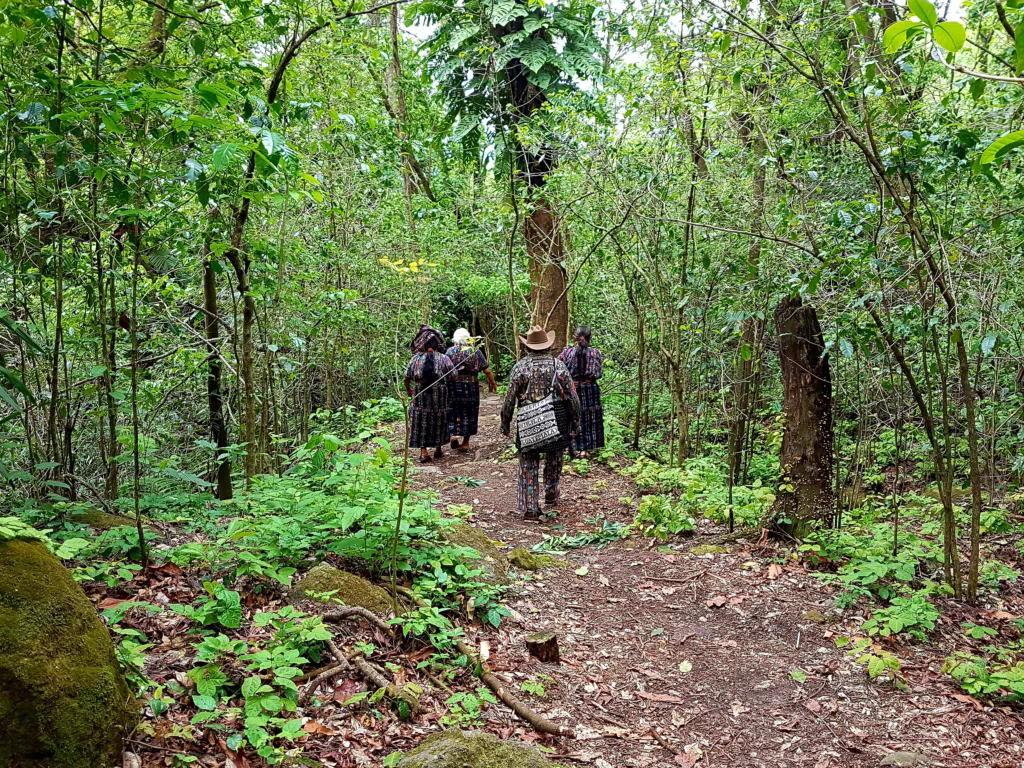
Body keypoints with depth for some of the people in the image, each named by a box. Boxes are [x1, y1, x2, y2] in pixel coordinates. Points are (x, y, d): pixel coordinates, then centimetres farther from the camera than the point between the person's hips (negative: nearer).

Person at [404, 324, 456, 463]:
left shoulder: (416, 359, -3)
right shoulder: (443, 358, -5)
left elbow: (406, 378, 1)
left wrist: (409, 391, 19)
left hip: (420, 396, 0)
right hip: (440, 398, 0)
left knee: (420, 421, 6)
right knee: (439, 420, 14)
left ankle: (423, 451, -2)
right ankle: (438, 449, 23)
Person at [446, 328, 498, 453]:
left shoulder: (451, 351, -2)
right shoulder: (476, 351, 3)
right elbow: (487, 370, 2)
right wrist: (493, 383, 15)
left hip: (454, 387, -2)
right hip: (471, 388, 2)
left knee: (452, 412, 9)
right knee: (469, 414, 11)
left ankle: (453, 434, -13)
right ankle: (465, 443, 16)